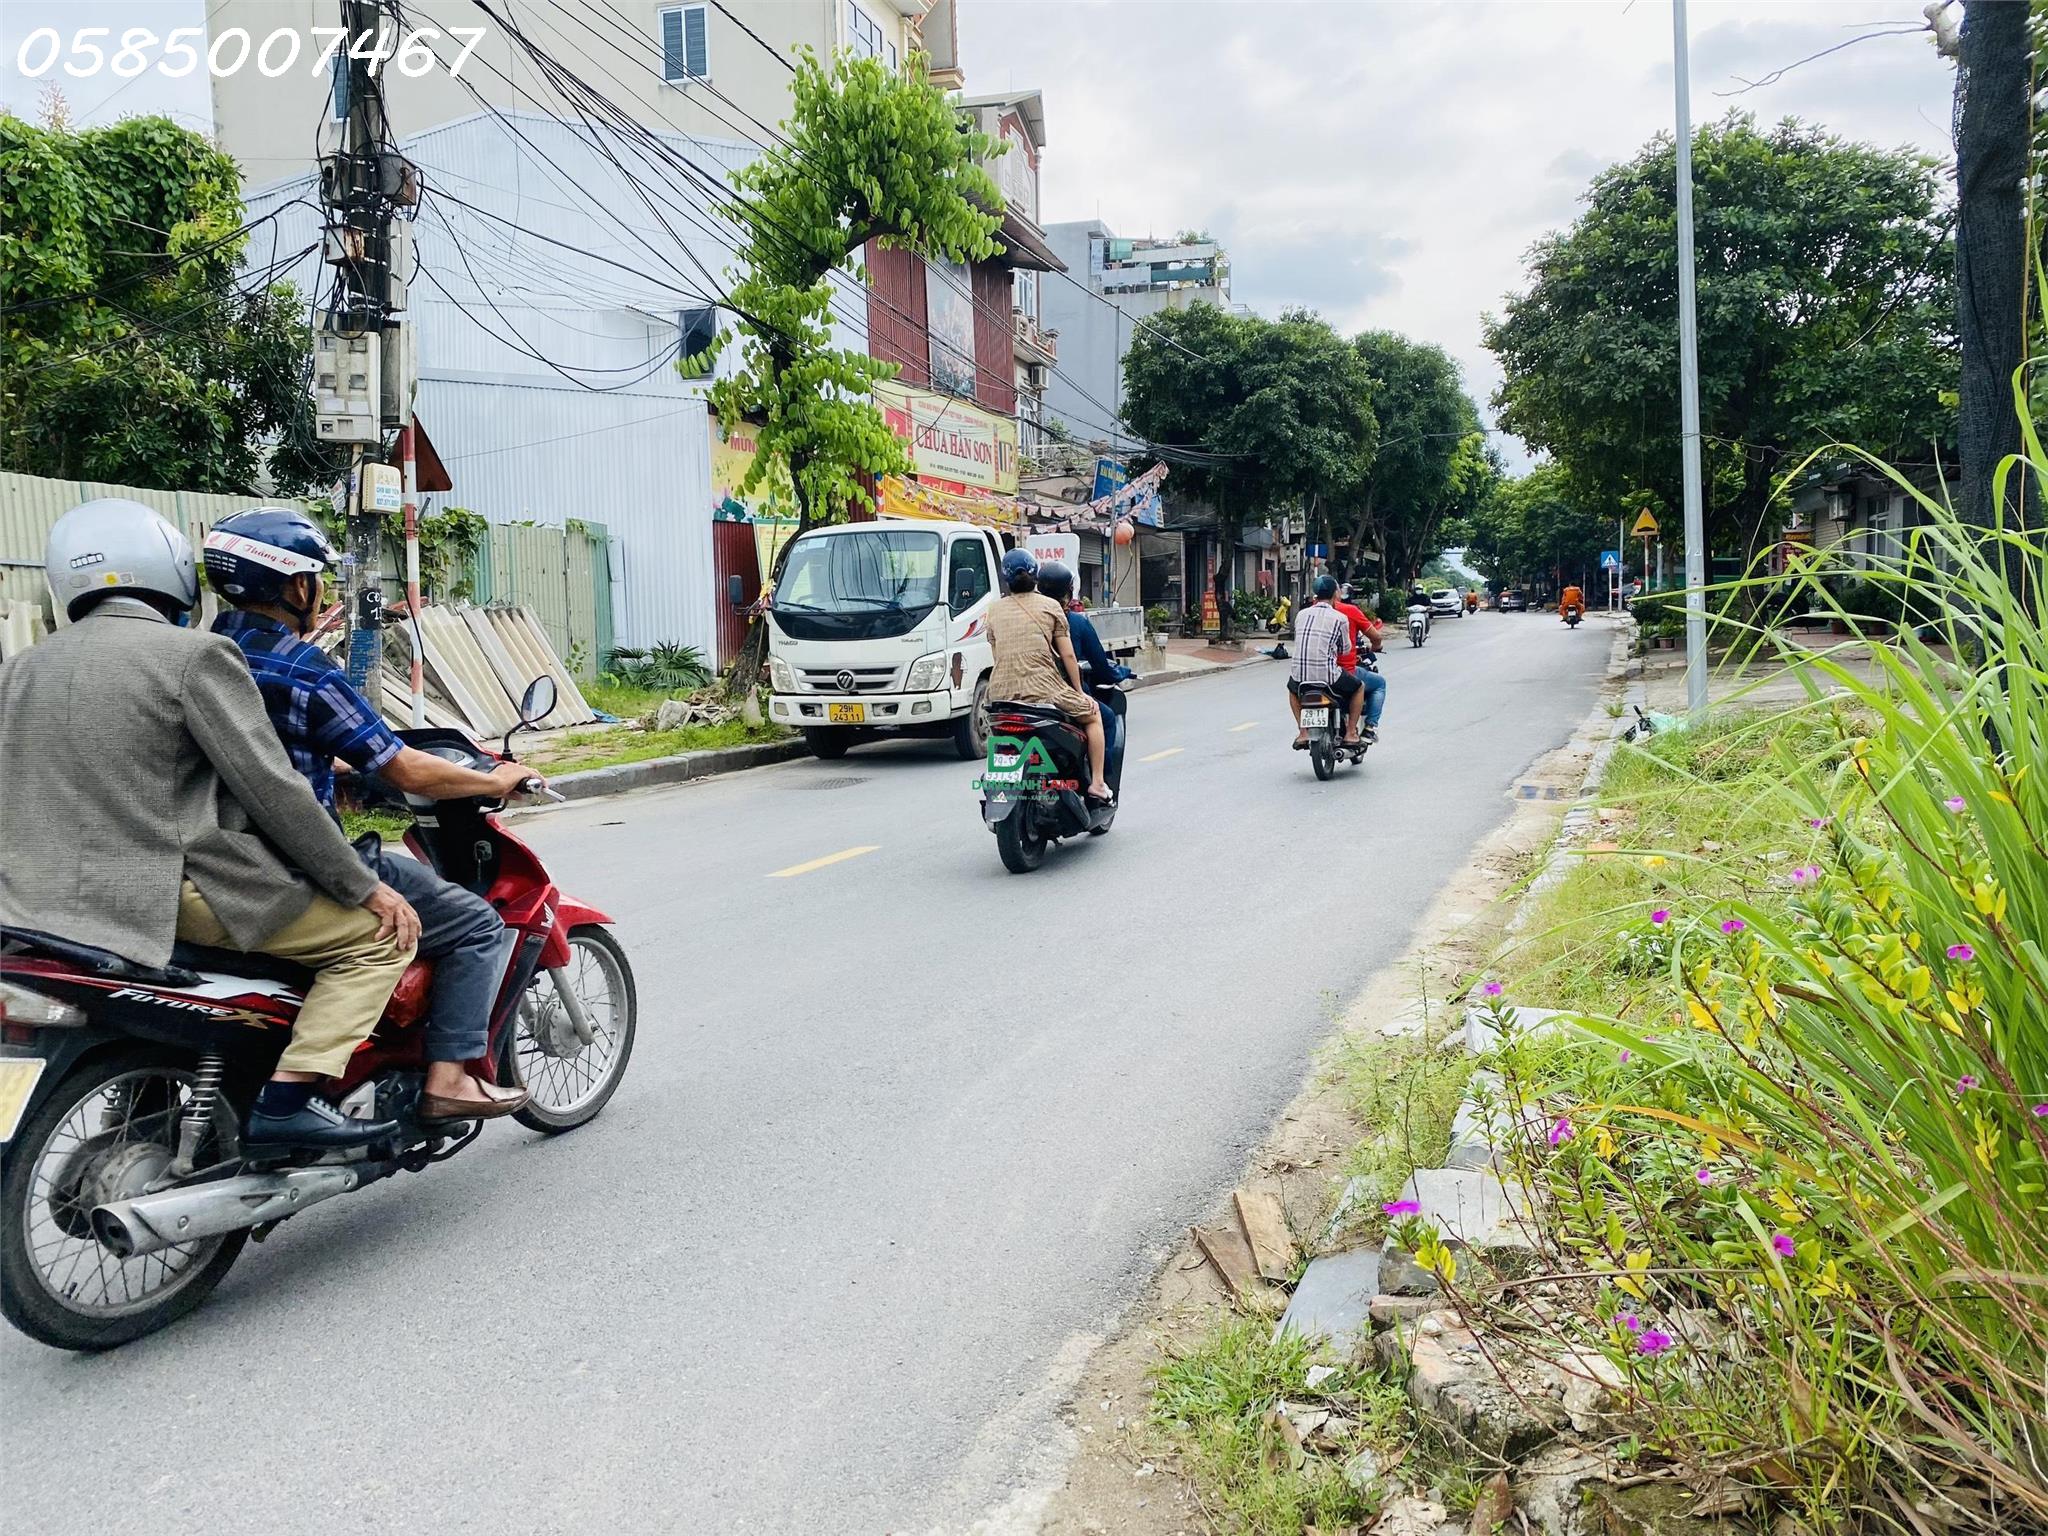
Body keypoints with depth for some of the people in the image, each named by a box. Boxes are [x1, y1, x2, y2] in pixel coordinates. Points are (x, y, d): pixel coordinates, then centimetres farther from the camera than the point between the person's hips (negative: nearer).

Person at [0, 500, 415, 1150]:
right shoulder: (195, 654, -9)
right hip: (182, 890, -8)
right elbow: (269, 789, -13)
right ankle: (285, 1101, -14)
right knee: (379, 937, -3)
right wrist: (366, 888, -7)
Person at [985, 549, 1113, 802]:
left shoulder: (995, 609, 13)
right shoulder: (1049, 606, 4)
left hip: (1000, 693, 4)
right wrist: (1079, 691, 13)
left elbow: (996, 654, 16)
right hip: (1043, 690, -4)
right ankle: (1096, 784, 14)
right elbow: (1068, 655, 3)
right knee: (1093, 714, 19)